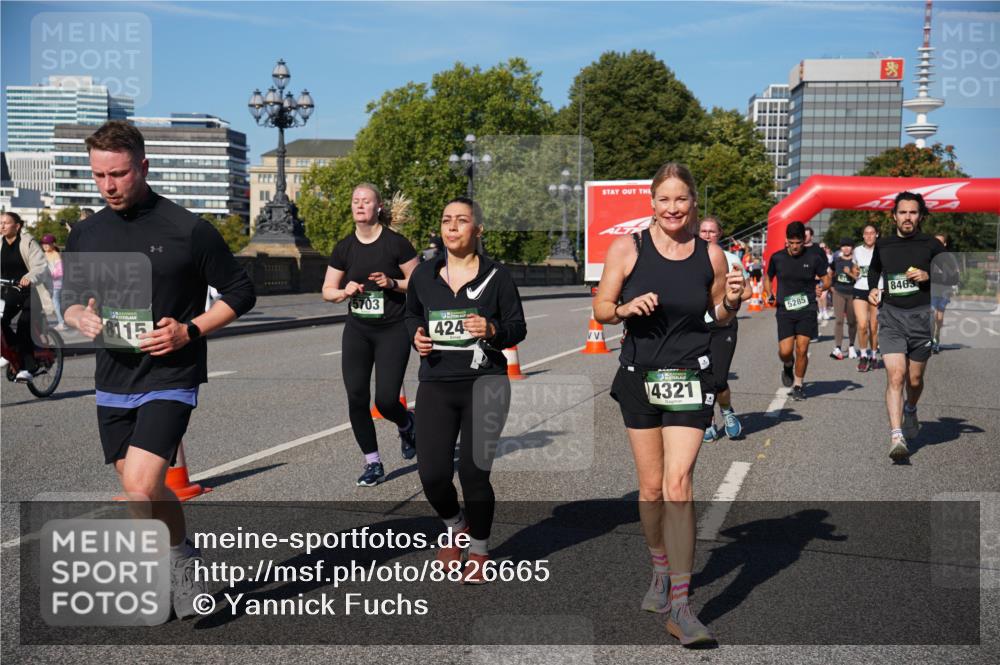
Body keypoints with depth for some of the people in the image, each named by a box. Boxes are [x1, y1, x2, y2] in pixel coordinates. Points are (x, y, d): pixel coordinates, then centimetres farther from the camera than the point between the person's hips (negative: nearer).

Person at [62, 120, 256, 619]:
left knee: (140, 488, -18)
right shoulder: (85, 234, 6)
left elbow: (240, 292, -3)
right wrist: (81, 318, -6)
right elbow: (69, 298, 18)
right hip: (113, 381, 6)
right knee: (145, 490, 14)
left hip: (170, 377, -6)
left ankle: (179, 559, 10)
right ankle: (184, 563, 37)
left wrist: (190, 330, -16)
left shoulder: (188, 230, -9)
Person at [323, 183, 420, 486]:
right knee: (356, 398, -4)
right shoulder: (344, 248, 4)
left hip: (393, 330, -4)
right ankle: (373, 463, 11)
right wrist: (345, 291, -11)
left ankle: (406, 425, 29)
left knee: (386, 400, -9)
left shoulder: (396, 243, -7)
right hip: (357, 330, 4)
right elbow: (327, 290, 10)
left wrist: (393, 283, -18)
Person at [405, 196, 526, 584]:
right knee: (432, 474, -4)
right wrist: (416, 336, 2)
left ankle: (479, 551, 22)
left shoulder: (496, 276, 0)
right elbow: (412, 315, 23)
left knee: (473, 471, -4)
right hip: (436, 385, 3)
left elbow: (518, 327, 4)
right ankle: (455, 528, 31)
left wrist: (492, 330, -16)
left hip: (485, 385, -2)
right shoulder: (424, 275, 8)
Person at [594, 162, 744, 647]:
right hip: (639, 376, 1)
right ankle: (661, 571, 36)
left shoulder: (711, 254, 0)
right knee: (650, 486, 10)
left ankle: (679, 606, -8)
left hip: (689, 378, -1)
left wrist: (732, 301, -9)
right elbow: (600, 308, 2)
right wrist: (627, 307, -18)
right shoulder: (628, 248, -3)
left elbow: (719, 317, 12)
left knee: (678, 484, -13)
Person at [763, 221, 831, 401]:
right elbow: (768, 278, 17)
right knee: (785, 351, -9)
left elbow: (826, 279, 8)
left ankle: (798, 385, 16)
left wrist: (822, 287, -14)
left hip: (807, 309, 0)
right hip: (785, 310, 1)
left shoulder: (814, 257, -1)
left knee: (802, 349, -4)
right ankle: (787, 366, 28)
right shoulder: (777, 258, 2)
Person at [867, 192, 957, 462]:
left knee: (915, 379, 10)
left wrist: (928, 275, -11)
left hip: (921, 317, 0)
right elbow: (873, 270, 28)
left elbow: (954, 276, 6)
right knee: (895, 376, -15)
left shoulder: (931, 245, 2)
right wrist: (873, 290, 8)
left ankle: (910, 411, 44)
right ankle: (897, 436, -20)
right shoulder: (882, 245, 8)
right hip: (891, 317, 0)